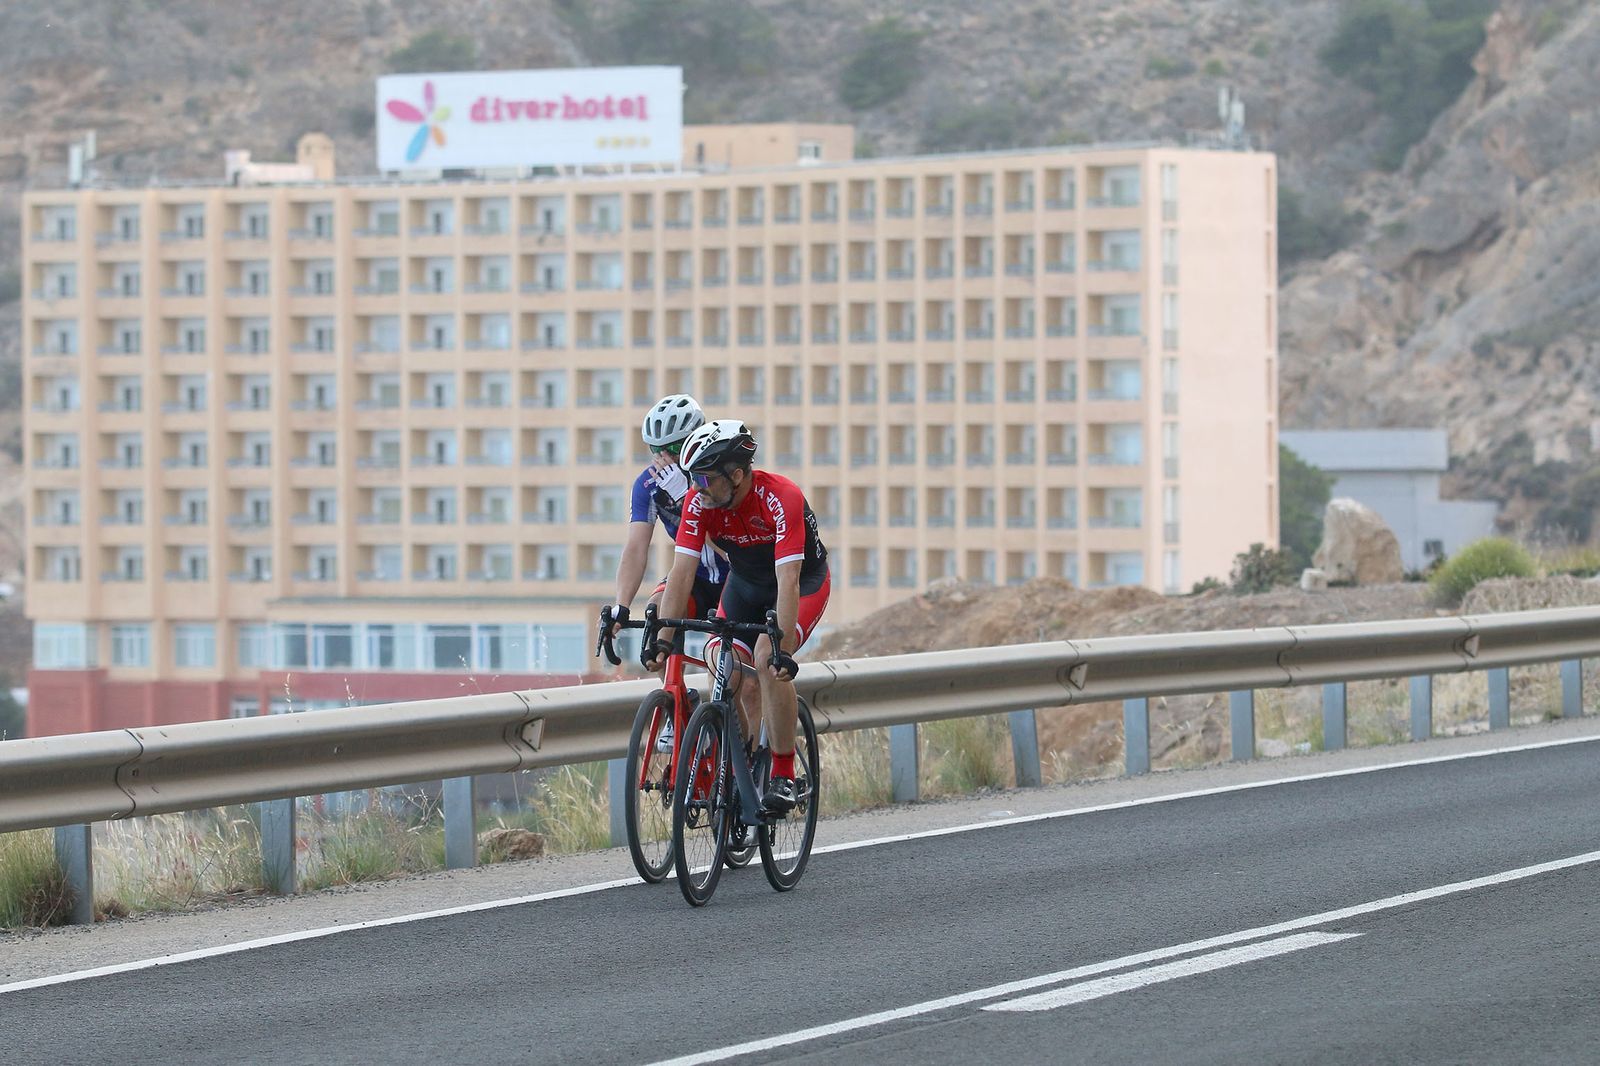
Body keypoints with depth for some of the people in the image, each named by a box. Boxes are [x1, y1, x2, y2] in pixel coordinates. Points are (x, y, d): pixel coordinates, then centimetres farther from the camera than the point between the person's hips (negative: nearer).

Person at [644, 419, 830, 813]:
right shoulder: (700, 500, -22)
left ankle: (783, 773, -18)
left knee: (768, 660, -27)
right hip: (745, 582, 5)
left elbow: (788, 581, -40)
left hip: (805, 581, -5)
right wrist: (662, 640, -32)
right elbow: (682, 572, -24)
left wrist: (783, 648, -48)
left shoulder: (780, 498, -35)